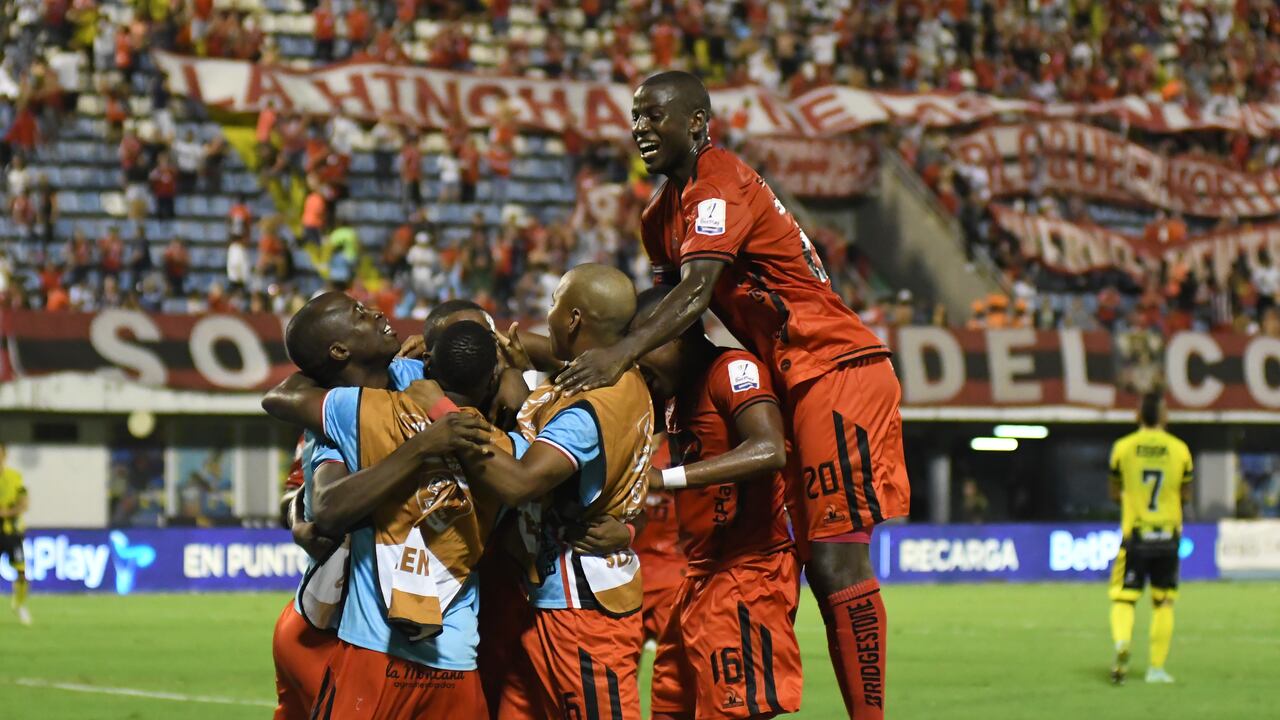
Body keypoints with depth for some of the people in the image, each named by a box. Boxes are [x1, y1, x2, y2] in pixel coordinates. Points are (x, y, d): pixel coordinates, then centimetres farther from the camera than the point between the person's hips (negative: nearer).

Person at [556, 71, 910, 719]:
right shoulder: (661, 214, 16)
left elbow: (696, 293, -27)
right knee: (822, 565, 8)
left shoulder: (721, 183, -14)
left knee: (837, 561, -15)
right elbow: (675, 304, 14)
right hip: (794, 382, 10)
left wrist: (622, 353, -39)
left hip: (838, 371, -10)